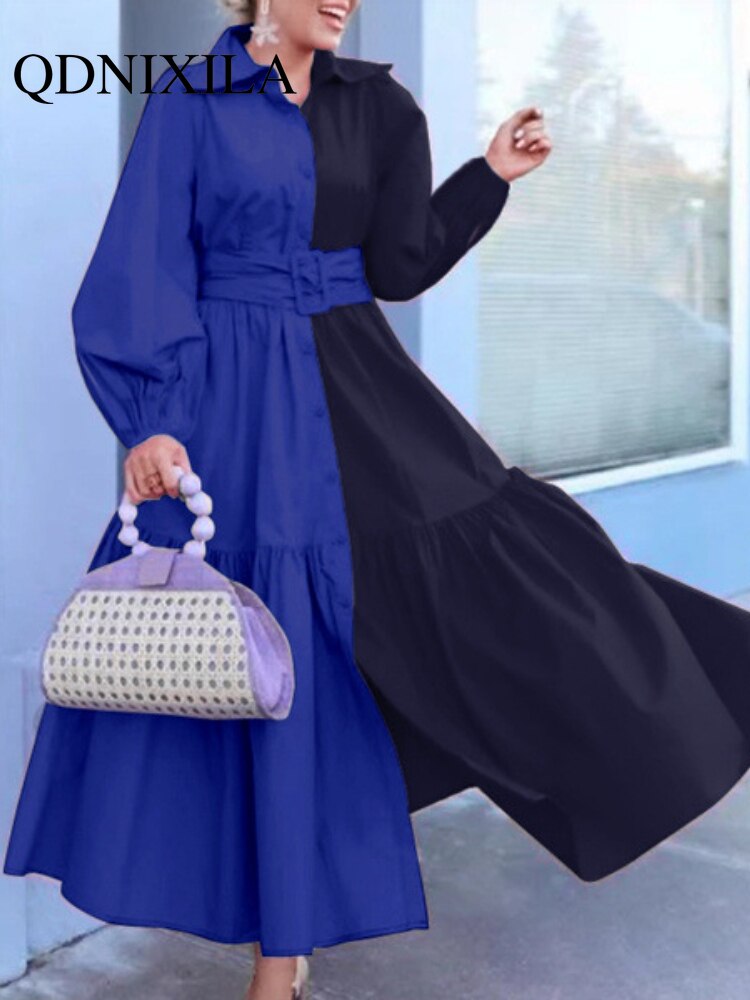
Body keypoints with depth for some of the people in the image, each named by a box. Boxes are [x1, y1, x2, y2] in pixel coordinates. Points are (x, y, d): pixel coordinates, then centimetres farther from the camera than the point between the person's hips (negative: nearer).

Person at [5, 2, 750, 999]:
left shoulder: (373, 106, 9)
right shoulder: (191, 103, -3)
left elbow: (396, 267, 4)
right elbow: (143, 272, -8)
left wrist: (490, 175, -3)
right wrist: (148, 420, -16)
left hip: (356, 390, 5)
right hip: (234, 402, -4)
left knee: (481, 528, -10)